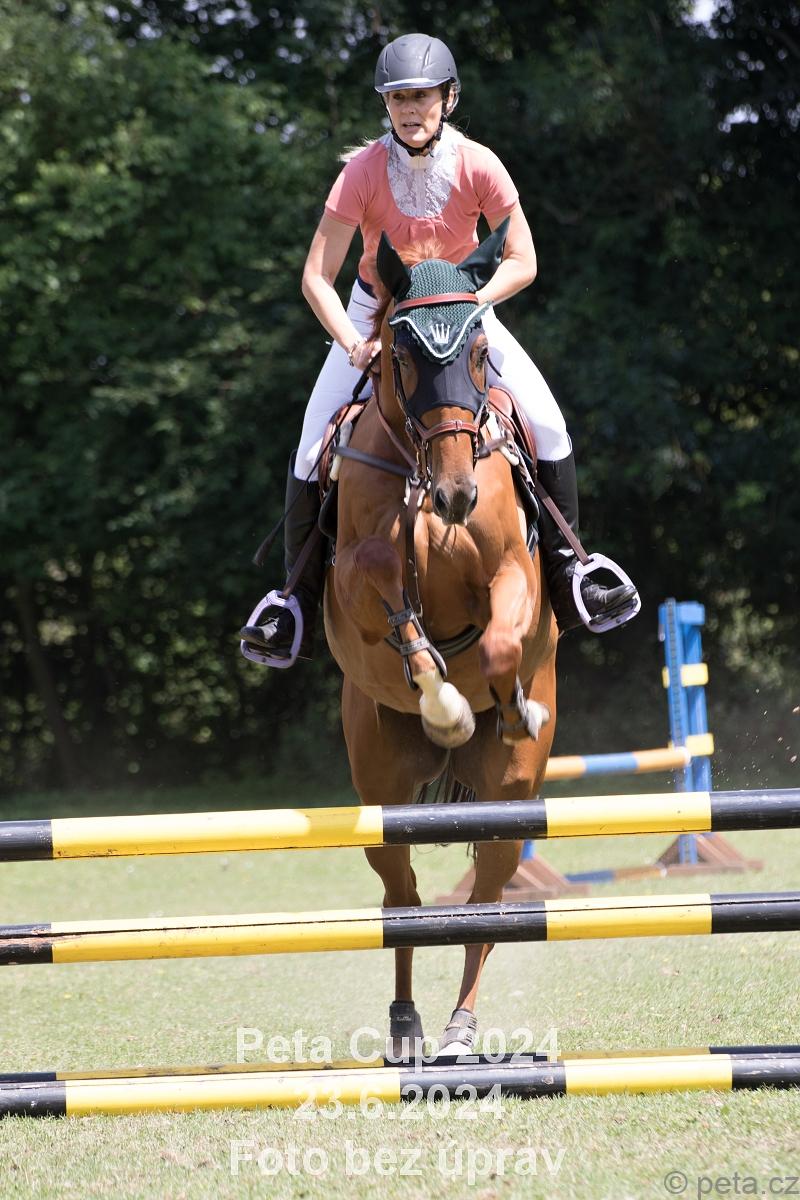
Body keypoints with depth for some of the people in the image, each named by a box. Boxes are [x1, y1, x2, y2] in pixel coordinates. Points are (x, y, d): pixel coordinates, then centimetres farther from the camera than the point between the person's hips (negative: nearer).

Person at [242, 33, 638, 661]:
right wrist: (355, 345, -36)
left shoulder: (478, 166, -22)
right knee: (313, 444, -14)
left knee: (547, 423, -17)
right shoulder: (364, 171, -24)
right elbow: (317, 279, -23)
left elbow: (522, 262, -16)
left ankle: (563, 576, -1)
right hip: (376, 309, -1)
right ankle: (299, 607, 1)